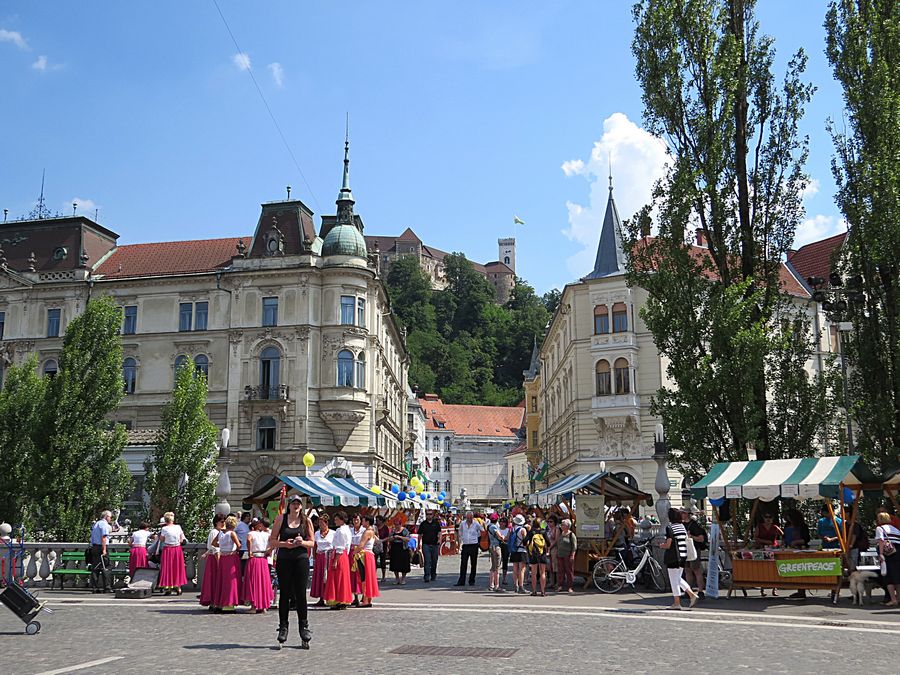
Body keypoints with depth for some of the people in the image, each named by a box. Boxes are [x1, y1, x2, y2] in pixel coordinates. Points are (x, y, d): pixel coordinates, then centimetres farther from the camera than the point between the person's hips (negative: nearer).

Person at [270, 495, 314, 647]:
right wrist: (285, 544, -13)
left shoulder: (306, 520, 6)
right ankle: (283, 626, 12)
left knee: (301, 593, 0)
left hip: (301, 559, 0)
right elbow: (272, 541, 4)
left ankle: (304, 626, 10)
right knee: (284, 593, 3)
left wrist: (302, 542, -12)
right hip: (284, 559, 0)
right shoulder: (281, 519, 4)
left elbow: (312, 543, 8)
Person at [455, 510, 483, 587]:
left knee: (473, 564, 4)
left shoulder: (476, 524, -3)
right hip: (465, 546, 2)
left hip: (474, 546, -2)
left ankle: (472, 581, 13)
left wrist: (476, 536, 2)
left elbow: (482, 531, 10)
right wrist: (460, 545, 12)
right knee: (463, 564, -1)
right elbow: (460, 534, 16)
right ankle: (461, 581, 3)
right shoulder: (462, 524, 5)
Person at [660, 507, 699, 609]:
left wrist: (661, 545, 4)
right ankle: (692, 594, 9)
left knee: (674, 580, 3)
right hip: (683, 555, 7)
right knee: (678, 579, 20)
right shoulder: (682, 526, 8)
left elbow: (668, 545, -18)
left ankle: (677, 603, 7)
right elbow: (686, 541, 13)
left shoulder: (669, 527, -14)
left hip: (673, 557, -7)